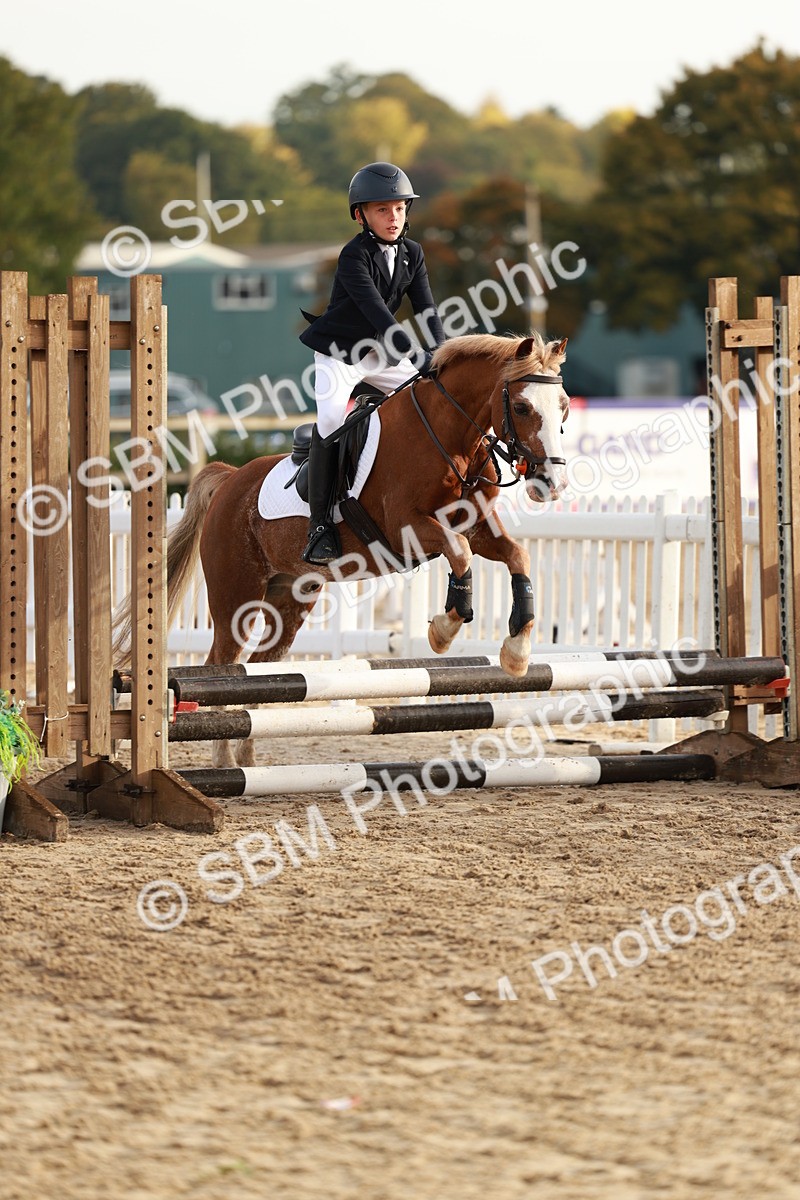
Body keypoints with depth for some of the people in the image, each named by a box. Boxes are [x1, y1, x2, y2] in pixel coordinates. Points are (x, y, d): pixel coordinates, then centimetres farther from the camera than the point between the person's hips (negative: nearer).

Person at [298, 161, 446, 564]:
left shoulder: (411, 254, 1)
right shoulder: (355, 257, -21)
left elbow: (426, 309, -3)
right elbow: (376, 311, -31)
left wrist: (439, 354, -20)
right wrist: (417, 357, -40)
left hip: (381, 354, 7)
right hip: (339, 352, -7)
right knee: (331, 419, -26)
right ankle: (320, 524, -24)